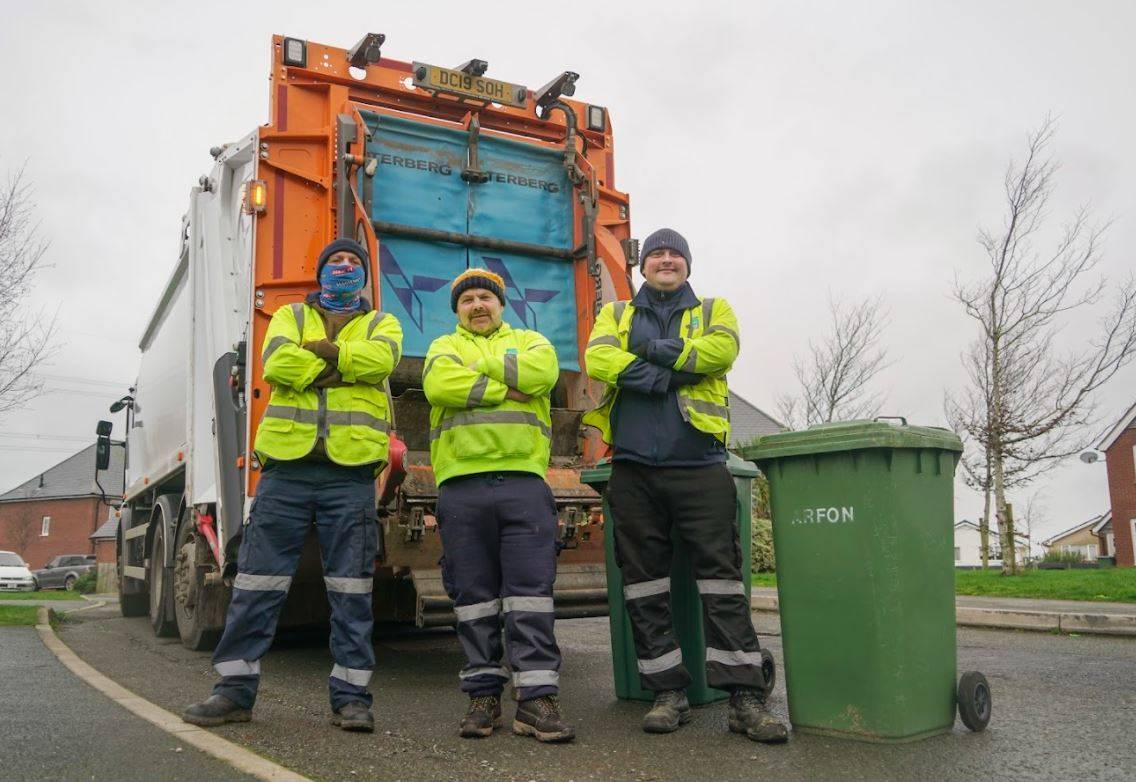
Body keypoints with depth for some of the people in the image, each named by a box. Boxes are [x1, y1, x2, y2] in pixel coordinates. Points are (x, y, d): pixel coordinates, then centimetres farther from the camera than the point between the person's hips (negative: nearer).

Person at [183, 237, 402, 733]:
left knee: (351, 587, 1)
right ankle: (235, 690, 14)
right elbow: (277, 365, -4)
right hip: (287, 465, 1)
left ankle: (351, 696, 8)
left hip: (351, 471, -1)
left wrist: (317, 351, -7)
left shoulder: (381, 323, 17)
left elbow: (381, 359, -9)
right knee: (257, 580, 3)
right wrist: (345, 366, -5)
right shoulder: (290, 316, 19)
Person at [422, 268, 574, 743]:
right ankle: (483, 694, 16)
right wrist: (508, 390, -7)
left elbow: (542, 372, -7)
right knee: (473, 594, 5)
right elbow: (439, 385, -6)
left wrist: (480, 364, -1)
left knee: (531, 590, -4)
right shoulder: (443, 346, 18)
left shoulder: (529, 341, 19)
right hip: (461, 486, 1)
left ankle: (536, 698, 0)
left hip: (523, 482, -1)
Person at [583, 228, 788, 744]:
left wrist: (652, 349, -7)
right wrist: (673, 373, -12)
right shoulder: (616, 313, 18)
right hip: (633, 468, 2)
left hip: (699, 464, -1)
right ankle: (669, 692, 16)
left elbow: (722, 350, -9)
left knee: (721, 575, -3)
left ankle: (744, 696, 2)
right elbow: (598, 358, -4)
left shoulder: (713, 310, 15)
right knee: (643, 583, 5)